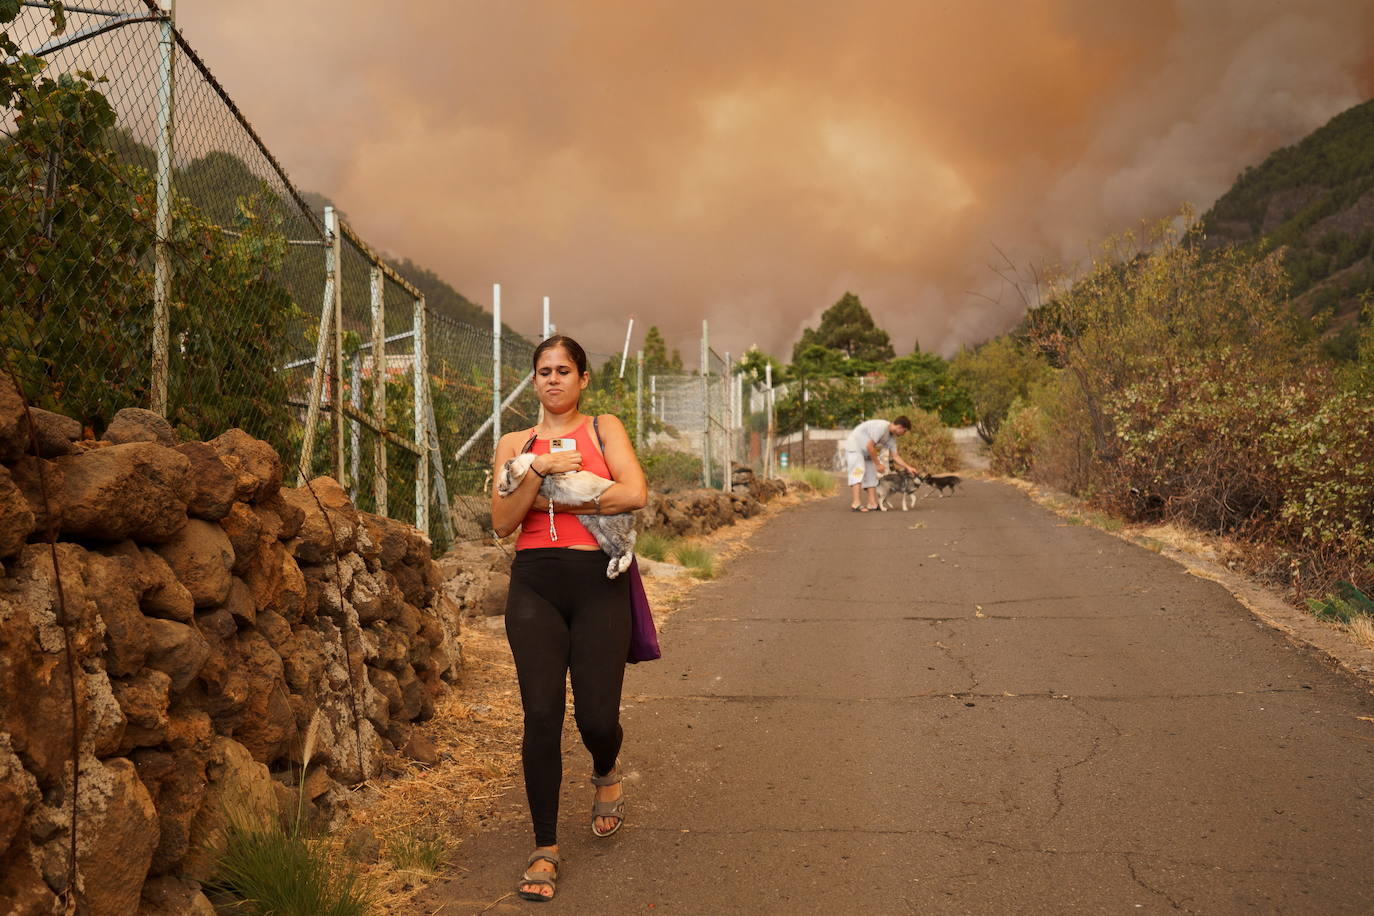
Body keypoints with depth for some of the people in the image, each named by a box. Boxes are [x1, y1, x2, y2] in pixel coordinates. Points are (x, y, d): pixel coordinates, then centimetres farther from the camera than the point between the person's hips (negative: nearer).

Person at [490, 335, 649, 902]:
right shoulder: (514, 444, 13)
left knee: (597, 718, -6)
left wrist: (555, 501, -6)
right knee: (541, 714, -8)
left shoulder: (603, 429, 8)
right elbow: (502, 523, 0)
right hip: (535, 583, 2)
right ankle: (545, 849, 7)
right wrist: (541, 469, -12)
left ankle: (605, 775, 33)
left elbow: (635, 493, -10)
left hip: (598, 583, -1)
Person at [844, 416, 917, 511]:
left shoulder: (892, 438, 2)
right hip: (854, 446, -10)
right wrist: (877, 464, -20)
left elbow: (895, 456, 7)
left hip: (866, 452, 10)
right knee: (858, 471, -21)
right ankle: (856, 503, -30)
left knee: (872, 474, 7)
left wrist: (908, 467, -2)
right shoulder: (881, 427, -27)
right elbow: (870, 446, -28)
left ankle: (872, 504, 8)